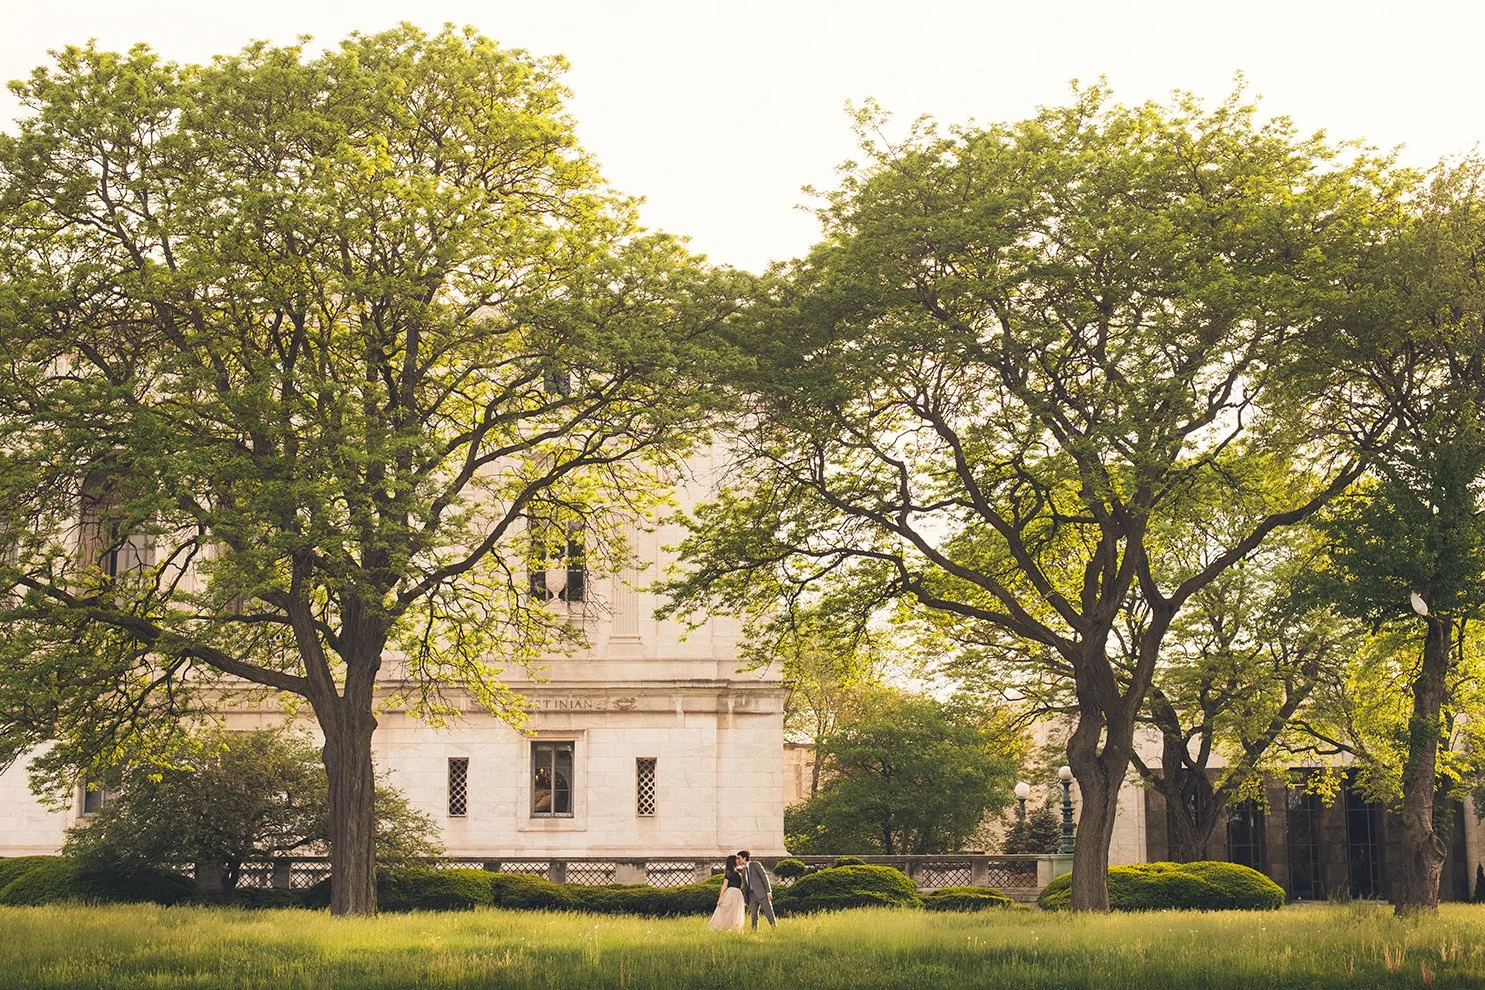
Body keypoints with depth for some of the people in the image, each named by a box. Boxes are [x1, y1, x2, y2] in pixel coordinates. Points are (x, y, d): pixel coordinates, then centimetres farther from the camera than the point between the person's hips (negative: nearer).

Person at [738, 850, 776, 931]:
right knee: (753, 915, 1)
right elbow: (745, 886, 22)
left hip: (762, 893, -6)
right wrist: (744, 899, 14)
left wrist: (769, 891, -15)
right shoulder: (744, 870, 19)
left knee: (769, 913, -7)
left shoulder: (756, 865, -1)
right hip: (752, 894, 6)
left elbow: (765, 877, -7)